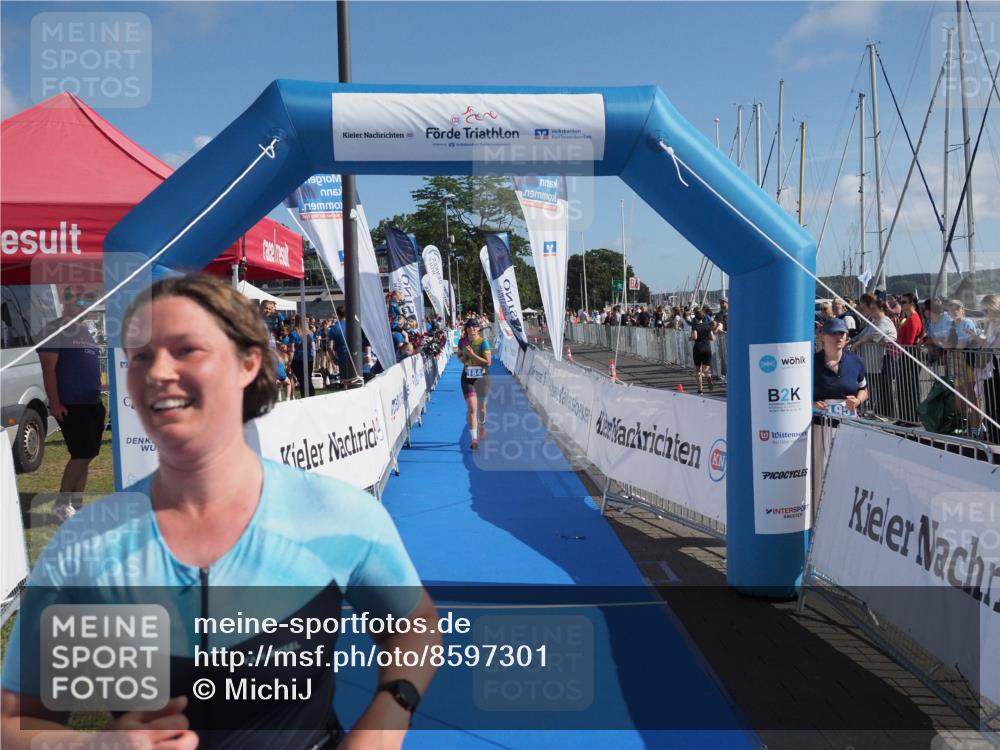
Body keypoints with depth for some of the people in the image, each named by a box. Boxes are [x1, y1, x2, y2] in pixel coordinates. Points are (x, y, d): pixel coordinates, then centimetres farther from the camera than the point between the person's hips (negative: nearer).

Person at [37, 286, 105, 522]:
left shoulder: (86, 331, 18)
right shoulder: (54, 330, -6)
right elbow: (48, 368, -12)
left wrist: (100, 398, 18)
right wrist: (54, 403, -18)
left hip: (93, 404, 8)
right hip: (70, 405, -8)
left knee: (87, 455, 9)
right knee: (82, 454, -10)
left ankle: (76, 503, 17)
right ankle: (61, 503, 3)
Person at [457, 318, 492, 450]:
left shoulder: (483, 342, -11)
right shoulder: (462, 342, 0)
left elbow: (488, 362, -15)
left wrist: (472, 355, -21)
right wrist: (462, 358, -2)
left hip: (482, 377, -1)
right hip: (467, 377, 1)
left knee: (481, 407, 17)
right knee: (471, 409, -10)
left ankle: (482, 425, 49)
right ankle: (474, 439, -12)